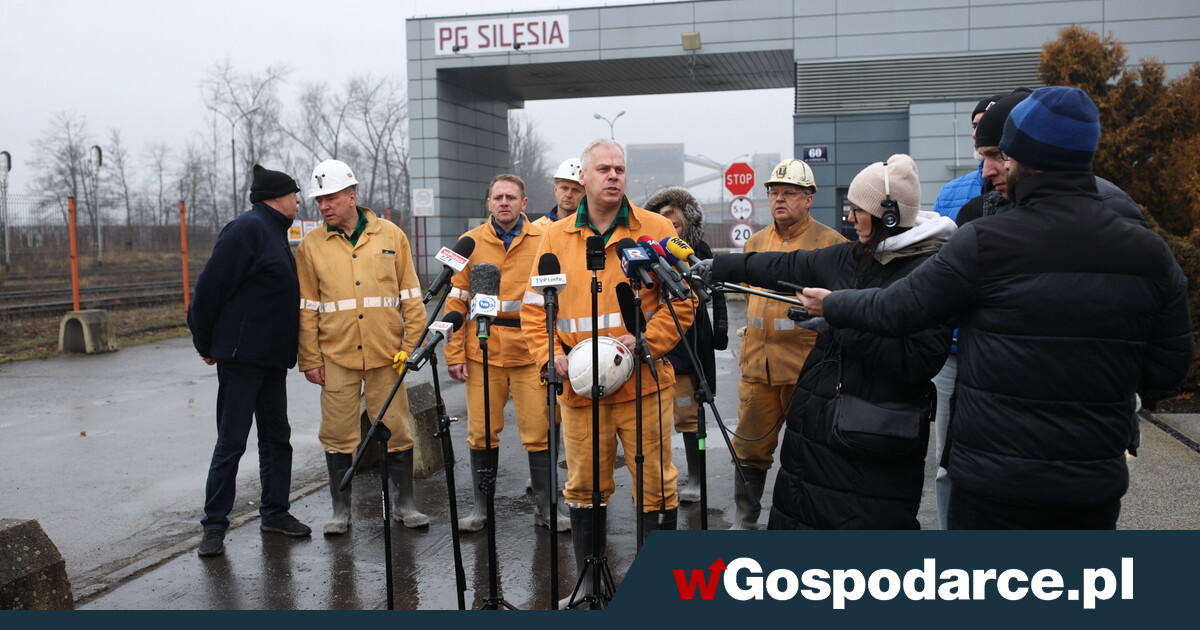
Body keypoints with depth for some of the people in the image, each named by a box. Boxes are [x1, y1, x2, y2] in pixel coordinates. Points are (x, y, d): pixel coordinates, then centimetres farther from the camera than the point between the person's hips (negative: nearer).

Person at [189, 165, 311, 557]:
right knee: (231, 442, -2)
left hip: (272, 359, 9)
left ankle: (275, 512, 23)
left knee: (277, 437, 13)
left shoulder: (274, 232, 16)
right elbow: (211, 286, -16)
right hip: (241, 357, -9)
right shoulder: (248, 228, -13)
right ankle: (214, 525, 7)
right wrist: (207, 344, -9)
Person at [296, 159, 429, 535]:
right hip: (336, 356, 0)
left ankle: (404, 504, 19)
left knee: (397, 430, 5)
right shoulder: (311, 246, 4)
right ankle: (341, 510, 19)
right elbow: (306, 309, 5)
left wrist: (412, 345, 0)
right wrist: (310, 360, 0)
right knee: (337, 434, 5)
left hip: (385, 353, 0)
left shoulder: (390, 236, 4)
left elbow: (410, 296, 6)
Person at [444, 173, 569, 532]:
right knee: (482, 432, 5)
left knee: (538, 431, 0)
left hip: (531, 351, -1)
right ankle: (481, 507, 18)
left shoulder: (544, 241, 4)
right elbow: (456, 301, 7)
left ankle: (545, 507, 13)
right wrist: (454, 353, 0)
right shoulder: (471, 243, 7)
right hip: (482, 351, 1)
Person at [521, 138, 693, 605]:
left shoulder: (656, 230, 2)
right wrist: (551, 355, -5)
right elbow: (534, 308, 10)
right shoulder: (556, 238, 9)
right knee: (585, 487, 11)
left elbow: (682, 299, -1)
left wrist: (645, 341, -13)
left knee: (656, 483, 3)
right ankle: (588, 582, 26)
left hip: (643, 383, -2)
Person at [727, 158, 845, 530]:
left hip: (806, 365, -4)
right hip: (757, 365, 5)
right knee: (750, 448, 10)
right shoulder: (755, 243, 14)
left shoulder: (830, 243, -3)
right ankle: (744, 520, 25)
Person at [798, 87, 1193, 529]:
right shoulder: (1151, 255, -3)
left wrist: (831, 305, 12)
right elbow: (1166, 374, 2)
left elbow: (895, 310, -6)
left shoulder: (984, 243, -15)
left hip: (994, 481, -4)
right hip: (1097, 484, 4)